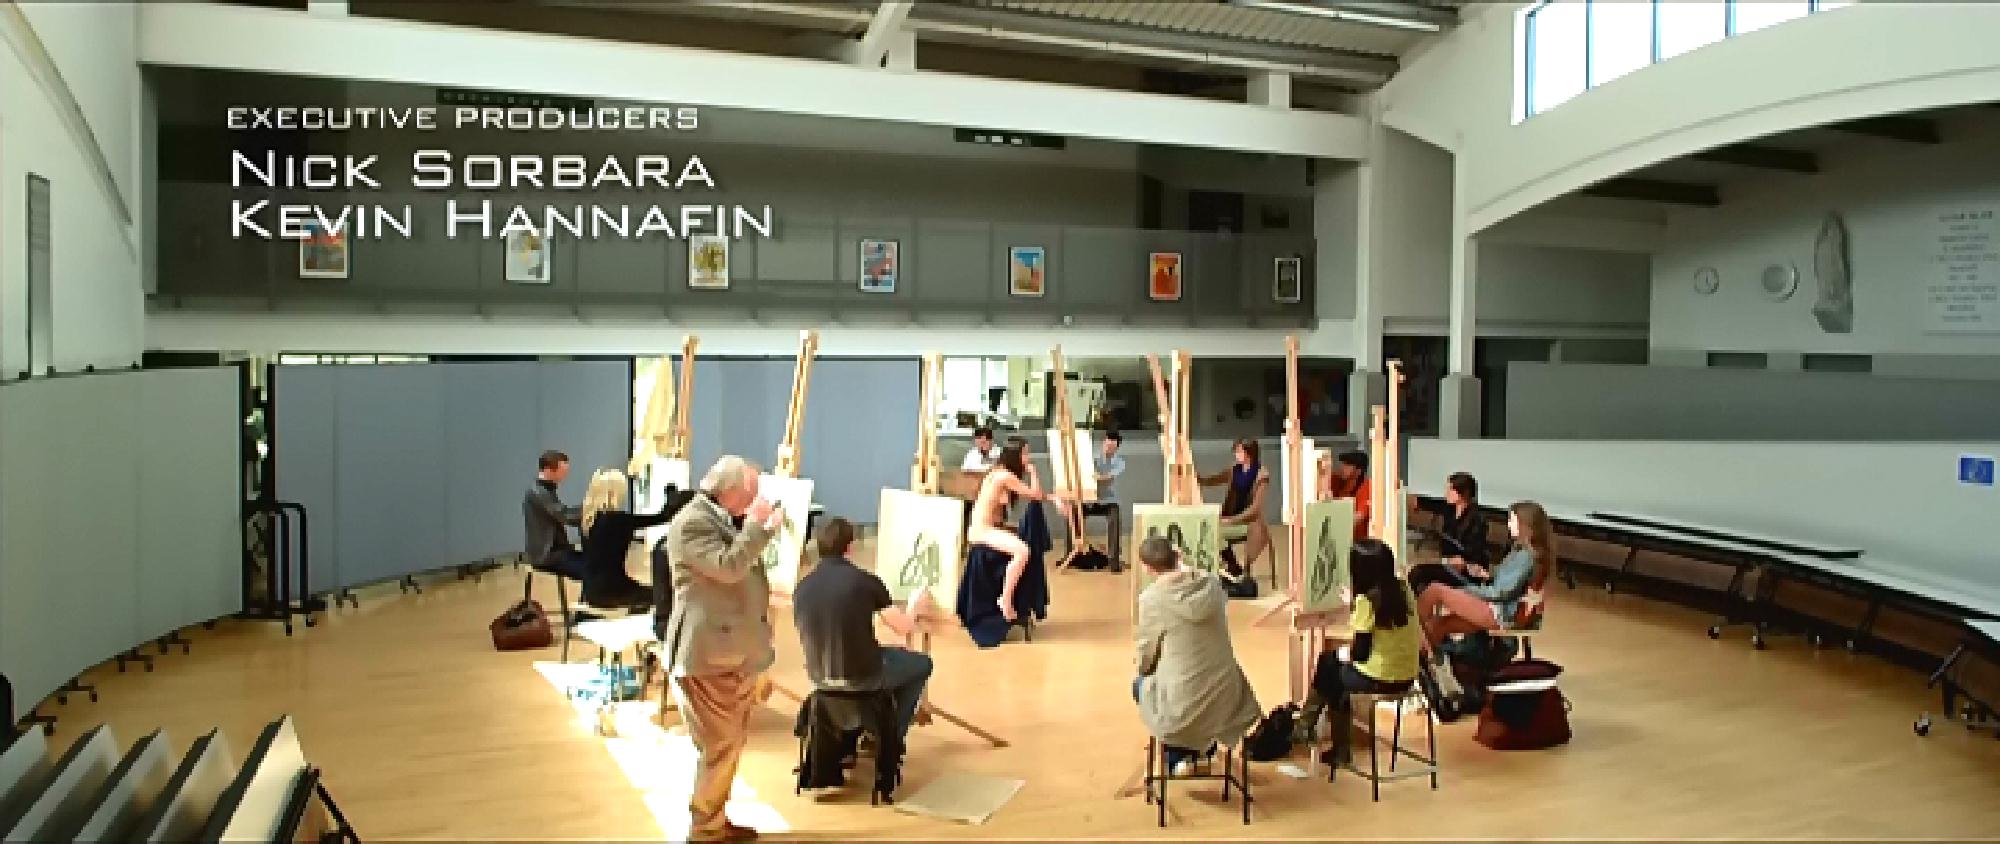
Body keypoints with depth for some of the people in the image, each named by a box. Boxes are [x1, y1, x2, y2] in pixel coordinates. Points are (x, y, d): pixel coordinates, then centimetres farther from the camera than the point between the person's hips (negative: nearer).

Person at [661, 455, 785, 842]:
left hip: (735, 650, 10)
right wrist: (757, 524, -21)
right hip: (708, 653, -10)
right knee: (720, 745, -4)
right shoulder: (691, 522, -16)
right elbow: (728, 567, -27)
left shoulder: (728, 520, 15)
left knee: (731, 742, 16)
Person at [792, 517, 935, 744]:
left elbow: (806, 639, 9)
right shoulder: (866, 581, -15)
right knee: (922, 664, 22)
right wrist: (915, 607, 14)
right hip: (862, 677, -5)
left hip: (820, 678, 5)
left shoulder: (802, 587, -4)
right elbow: (904, 628, -8)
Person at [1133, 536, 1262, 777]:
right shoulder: (1213, 583, -4)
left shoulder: (1151, 597, -15)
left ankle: (1178, 756, 23)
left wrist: (1145, 670, 18)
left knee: (1140, 684, 30)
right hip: (1226, 699, 5)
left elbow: (1146, 658, -2)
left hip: (1184, 707, -4)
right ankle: (1206, 743, 32)